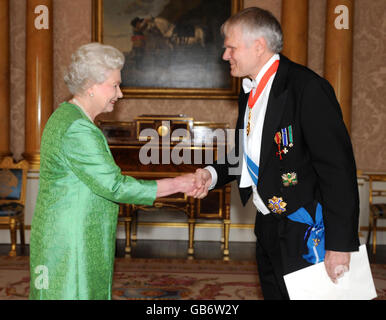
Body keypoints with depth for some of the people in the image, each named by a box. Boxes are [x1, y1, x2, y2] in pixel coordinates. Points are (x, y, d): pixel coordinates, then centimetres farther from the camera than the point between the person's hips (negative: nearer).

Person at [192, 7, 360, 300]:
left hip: (304, 231, -9)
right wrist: (213, 174, 3)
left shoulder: (308, 88, -18)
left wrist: (340, 244, -22)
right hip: (268, 227, 9)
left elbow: (338, 169, -21)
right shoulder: (250, 92, 11)